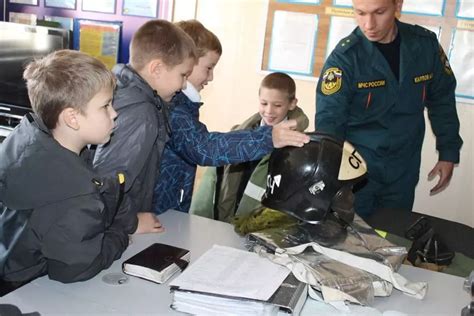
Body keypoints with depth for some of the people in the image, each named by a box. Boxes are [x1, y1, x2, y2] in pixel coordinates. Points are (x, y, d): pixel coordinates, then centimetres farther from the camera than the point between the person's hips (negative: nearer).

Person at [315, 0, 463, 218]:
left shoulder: (426, 44, -5)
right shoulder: (345, 56, -16)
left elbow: (442, 100, 7)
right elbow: (329, 121, -21)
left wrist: (448, 153, 5)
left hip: (404, 171, 3)